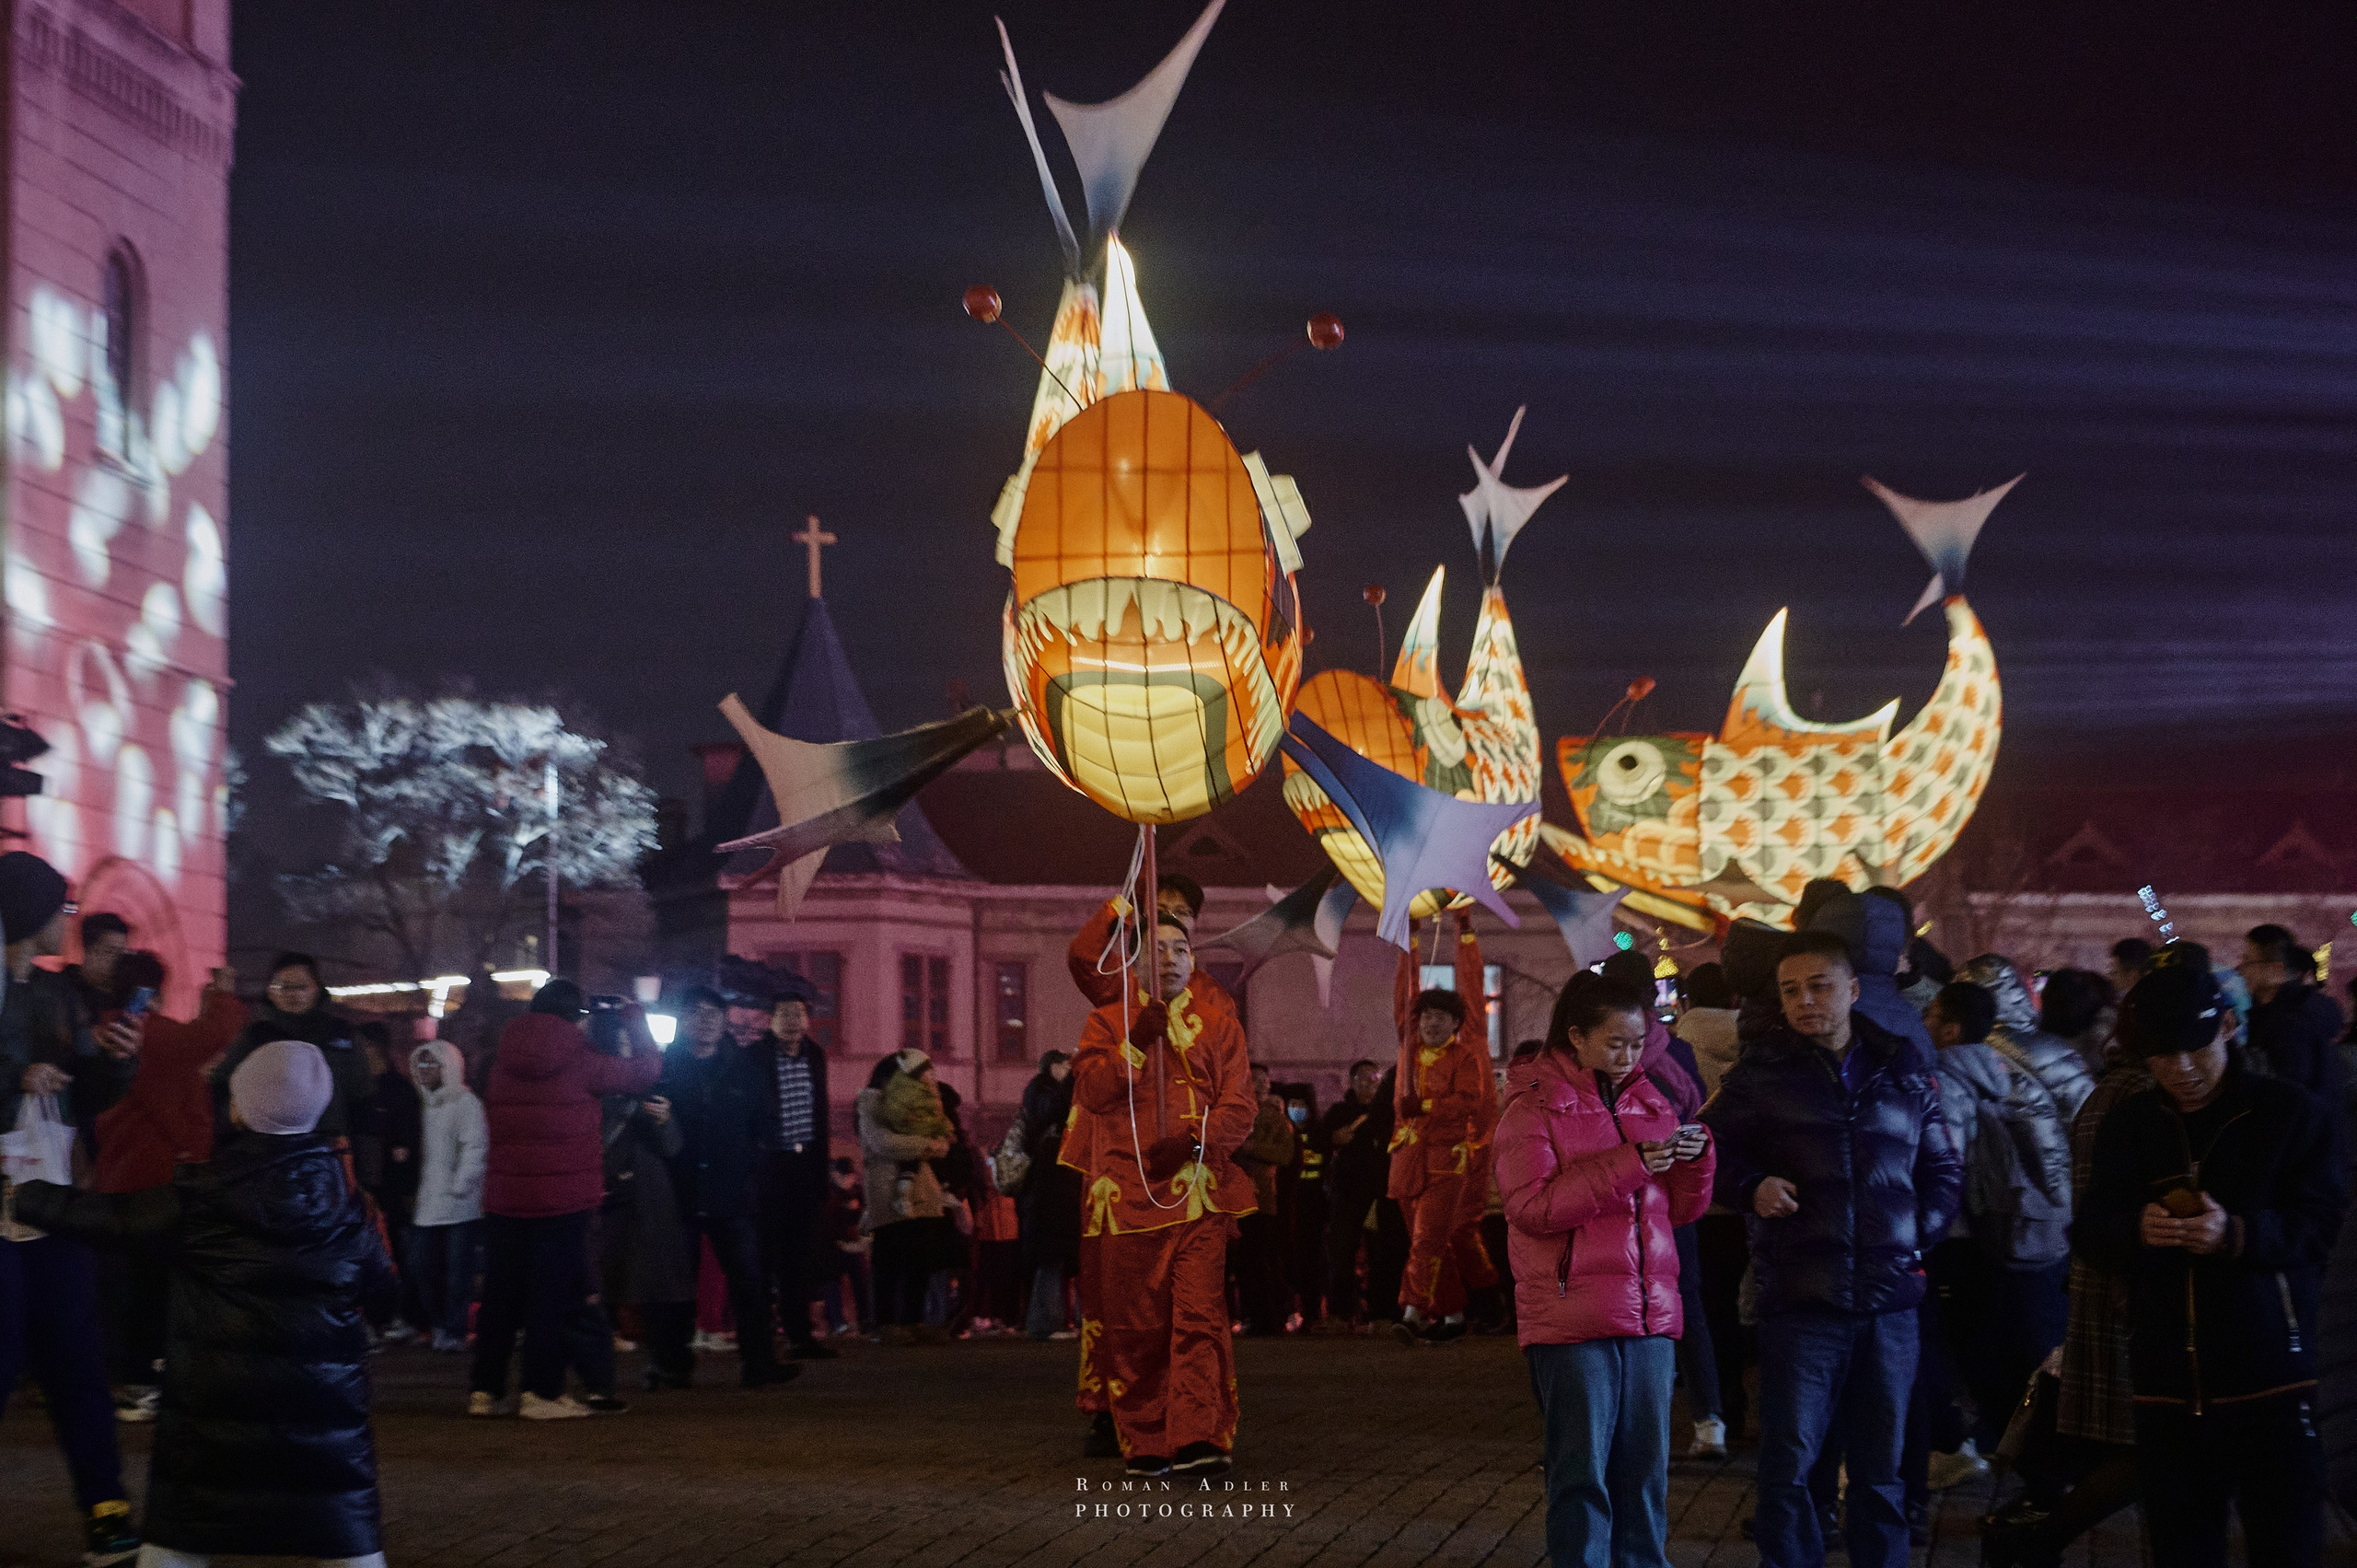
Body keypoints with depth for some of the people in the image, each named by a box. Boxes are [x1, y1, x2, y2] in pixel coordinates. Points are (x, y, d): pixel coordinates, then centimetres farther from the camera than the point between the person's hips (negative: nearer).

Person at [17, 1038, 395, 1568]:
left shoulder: (202, 1194, -6)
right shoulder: (341, 1191, 0)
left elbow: (108, 1217, 3)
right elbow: (378, 1279, 8)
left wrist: (25, 1198, 17)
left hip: (215, 1400, -1)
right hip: (323, 1400, 1)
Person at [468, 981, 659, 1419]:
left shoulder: (502, 1065, 5)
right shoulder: (582, 1062, -9)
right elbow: (644, 1070, 2)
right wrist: (635, 1021, 17)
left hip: (504, 1197, 5)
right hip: (564, 1198, -5)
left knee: (499, 1294, 10)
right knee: (551, 1296, -1)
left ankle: (485, 1389, 13)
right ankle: (542, 1393, -2)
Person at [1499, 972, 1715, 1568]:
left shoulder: (1649, 1102, 14)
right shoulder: (1535, 1106, -2)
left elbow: (1680, 1209, 16)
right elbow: (1530, 1206, -15)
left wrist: (1697, 1159, -5)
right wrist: (1626, 1166, -19)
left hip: (1649, 1315, 5)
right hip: (1571, 1318, -5)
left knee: (1646, 1467, 9)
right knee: (1582, 1472, -2)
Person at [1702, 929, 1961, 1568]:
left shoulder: (1902, 1074, 11)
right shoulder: (1761, 1073, 3)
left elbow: (1943, 1167, 22)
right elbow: (1709, 1151, 9)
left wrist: (1921, 1233, 8)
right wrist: (1752, 1188, -9)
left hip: (1888, 1298, 3)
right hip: (1800, 1298, -3)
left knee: (1880, 1472, 9)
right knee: (1787, 1467, -5)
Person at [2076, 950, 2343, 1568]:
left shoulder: (2292, 1112, -1)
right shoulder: (2129, 1124, 11)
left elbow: (2322, 1222, -6)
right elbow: (2091, 1228, 6)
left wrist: (2240, 1234, -25)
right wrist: (2137, 1229, -17)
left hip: (2270, 1379, -3)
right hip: (2166, 1382, 3)